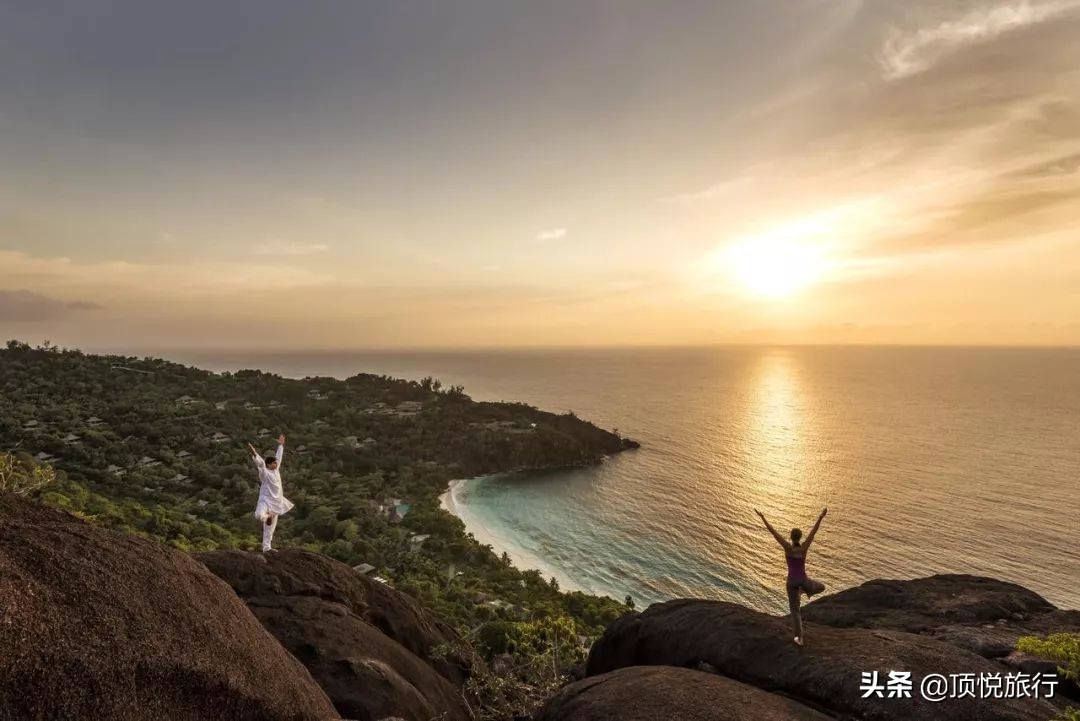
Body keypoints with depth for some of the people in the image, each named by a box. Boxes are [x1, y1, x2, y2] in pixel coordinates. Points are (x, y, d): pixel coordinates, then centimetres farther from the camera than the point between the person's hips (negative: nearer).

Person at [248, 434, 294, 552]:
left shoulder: (276, 470, 9)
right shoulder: (264, 472, -9)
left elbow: (278, 457, 21)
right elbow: (260, 462, -27)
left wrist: (281, 445, 30)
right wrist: (254, 454, -44)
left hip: (275, 501, 6)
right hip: (266, 500, -6)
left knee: (270, 527, 9)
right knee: (259, 515, -36)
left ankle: (266, 547, 17)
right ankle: (267, 517, -1)